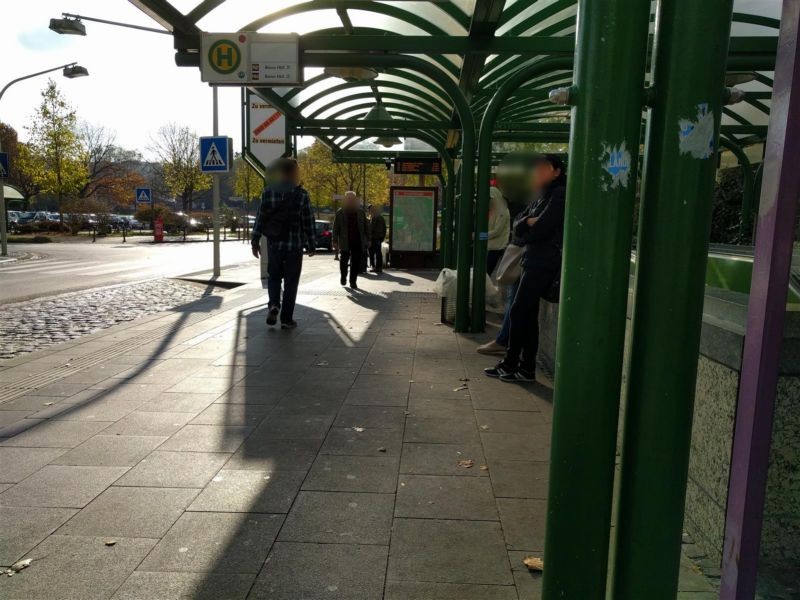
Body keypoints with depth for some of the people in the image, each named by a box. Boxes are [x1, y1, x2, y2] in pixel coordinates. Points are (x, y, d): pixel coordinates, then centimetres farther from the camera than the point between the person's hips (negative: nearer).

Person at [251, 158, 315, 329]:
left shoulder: (268, 192, -2)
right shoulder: (302, 195, -7)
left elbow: (260, 218, -1)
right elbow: (308, 223, -6)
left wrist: (255, 242, 6)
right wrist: (311, 245, 5)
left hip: (274, 244, 2)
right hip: (295, 245, -2)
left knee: (273, 277, 20)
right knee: (291, 282, 7)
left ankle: (273, 305, -3)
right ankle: (286, 319, 10)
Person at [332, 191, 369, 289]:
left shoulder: (360, 212, 9)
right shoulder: (340, 212, 3)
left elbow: (365, 227, 13)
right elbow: (335, 228, 2)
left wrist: (367, 240, 8)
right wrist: (335, 241, -4)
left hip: (358, 242, 2)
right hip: (345, 242, -2)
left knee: (356, 263, 1)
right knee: (344, 261, 0)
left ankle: (353, 281, 11)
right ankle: (343, 277, 26)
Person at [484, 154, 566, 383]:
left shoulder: (560, 195, -10)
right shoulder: (542, 197, 19)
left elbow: (539, 230, -19)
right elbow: (517, 226, 11)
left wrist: (525, 233, 1)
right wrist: (528, 222, -10)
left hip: (544, 263, -9)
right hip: (534, 261, 9)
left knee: (519, 312, -5)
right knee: (528, 314, 9)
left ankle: (511, 364, 5)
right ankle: (526, 367, 14)